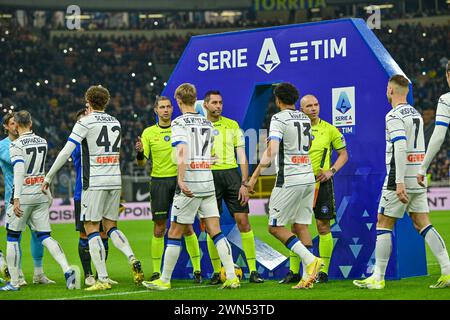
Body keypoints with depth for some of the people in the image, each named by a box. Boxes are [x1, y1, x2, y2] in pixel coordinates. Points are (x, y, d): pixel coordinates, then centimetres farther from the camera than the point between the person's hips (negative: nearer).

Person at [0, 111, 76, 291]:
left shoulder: (17, 145, -13)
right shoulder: (43, 142, 8)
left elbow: (19, 172, -23)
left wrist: (16, 199, -25)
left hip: (23, 195, -6)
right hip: (41, 194, 6)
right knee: (45, 237, 6)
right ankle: (67, 269, -13)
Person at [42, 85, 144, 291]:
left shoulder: (86, 122, -6)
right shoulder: (115, 123, 13)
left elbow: (66, 152, -10)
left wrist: (48, 177, -3)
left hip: (94, 183, -6)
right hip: (115, 181, 6)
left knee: (92, 229, -1)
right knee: (110, 227, 15)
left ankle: (103, 279, -8)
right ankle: (132, 260, -9)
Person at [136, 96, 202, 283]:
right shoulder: (149, 132, 7)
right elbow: (142, 162, 3)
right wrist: (140, 152, -19)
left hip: (179, 180, 0)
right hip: (159, 181, 0)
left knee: (187, 227, -3)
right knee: (159, 228, 0)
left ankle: (197, 269, 3)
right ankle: (156, 271, 6)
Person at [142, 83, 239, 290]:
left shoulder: (180, 123, -7)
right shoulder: (207, 123, 13)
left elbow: (182, 150, -21)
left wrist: (181, 179, -27)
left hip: (189, 186, -6)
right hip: (208, 183, 6)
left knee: (175, 233, 2)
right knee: (215, 232, 4)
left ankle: (164, 280, 7)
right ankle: (232, 277, -4)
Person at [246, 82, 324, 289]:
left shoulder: (279, 119, -10)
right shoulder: (305, 119, 13)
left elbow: (271, 151, -20)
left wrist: (254, 177, -20)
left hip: (289, 179, -7)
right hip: (308, 178, 7)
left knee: (275, 227, -1)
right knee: (300, 226, 8)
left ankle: (310, 259, -15)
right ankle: (308, 276, -1)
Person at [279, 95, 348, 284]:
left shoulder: (329, 130, 1)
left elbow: (343, 154, 7)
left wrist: (331, 171, -8)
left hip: (321, 182, -2)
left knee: (323, 226, -3)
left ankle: (323, 272, 4)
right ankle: (293, 272, 10)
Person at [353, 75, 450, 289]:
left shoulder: (394, 116, -12)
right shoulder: (416, 114, 15)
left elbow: (400, 149, -22)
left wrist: (399, 182, -26)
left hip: (400, 180, -8)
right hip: (418, 179, 8)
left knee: (383, 225, 1)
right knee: (423, 224, 7)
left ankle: (378, 277, 2)